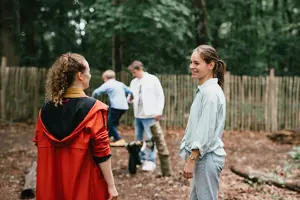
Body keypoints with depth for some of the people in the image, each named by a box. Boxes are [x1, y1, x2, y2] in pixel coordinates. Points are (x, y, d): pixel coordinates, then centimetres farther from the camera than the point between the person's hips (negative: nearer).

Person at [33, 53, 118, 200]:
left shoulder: (45, 110, 2)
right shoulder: (93, 108, -12)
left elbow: (41, 148, 7)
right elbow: (101, 151, -15)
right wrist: (111, 185, -9)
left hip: (52, 185, 5)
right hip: (85, 185, -4)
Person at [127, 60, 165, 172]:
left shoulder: (152, 79, -5)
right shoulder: (134, 82, 12)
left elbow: (160, 95, -4)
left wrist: (159, 111, -9)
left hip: (149, 115, -6)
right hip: (138, 115, 6)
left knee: (150, 138, -5)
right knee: (138, 138, 12)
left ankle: (151, 161, 0)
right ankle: (141, 158, 24)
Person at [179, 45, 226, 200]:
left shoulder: (211, 92, -17)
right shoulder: (204, 90, 12)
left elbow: (205, 131, -21)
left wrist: (191, 161, -19)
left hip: (207, 157, -10)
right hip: (201, 157, 10)